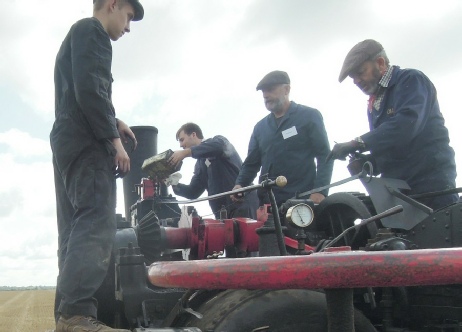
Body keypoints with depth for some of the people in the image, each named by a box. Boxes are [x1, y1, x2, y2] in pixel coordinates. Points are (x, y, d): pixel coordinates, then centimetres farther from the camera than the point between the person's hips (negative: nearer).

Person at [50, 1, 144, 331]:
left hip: (68, 141, 10)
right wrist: (114, 138, -14)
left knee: (75, 230, 4)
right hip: (86, 142, -10)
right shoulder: (92, 30, -1)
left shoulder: (77, 35, 30)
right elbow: (90, 90, -16)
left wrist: (113, 122, 18)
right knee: (96, 224, -21)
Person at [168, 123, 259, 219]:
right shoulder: (200, 164, 21)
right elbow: (193, 192, 17)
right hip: (222, 213, 8)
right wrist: (174, 184, 1)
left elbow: (219, 147, -27)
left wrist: (186, 152, -27)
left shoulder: (218, 141, 0)